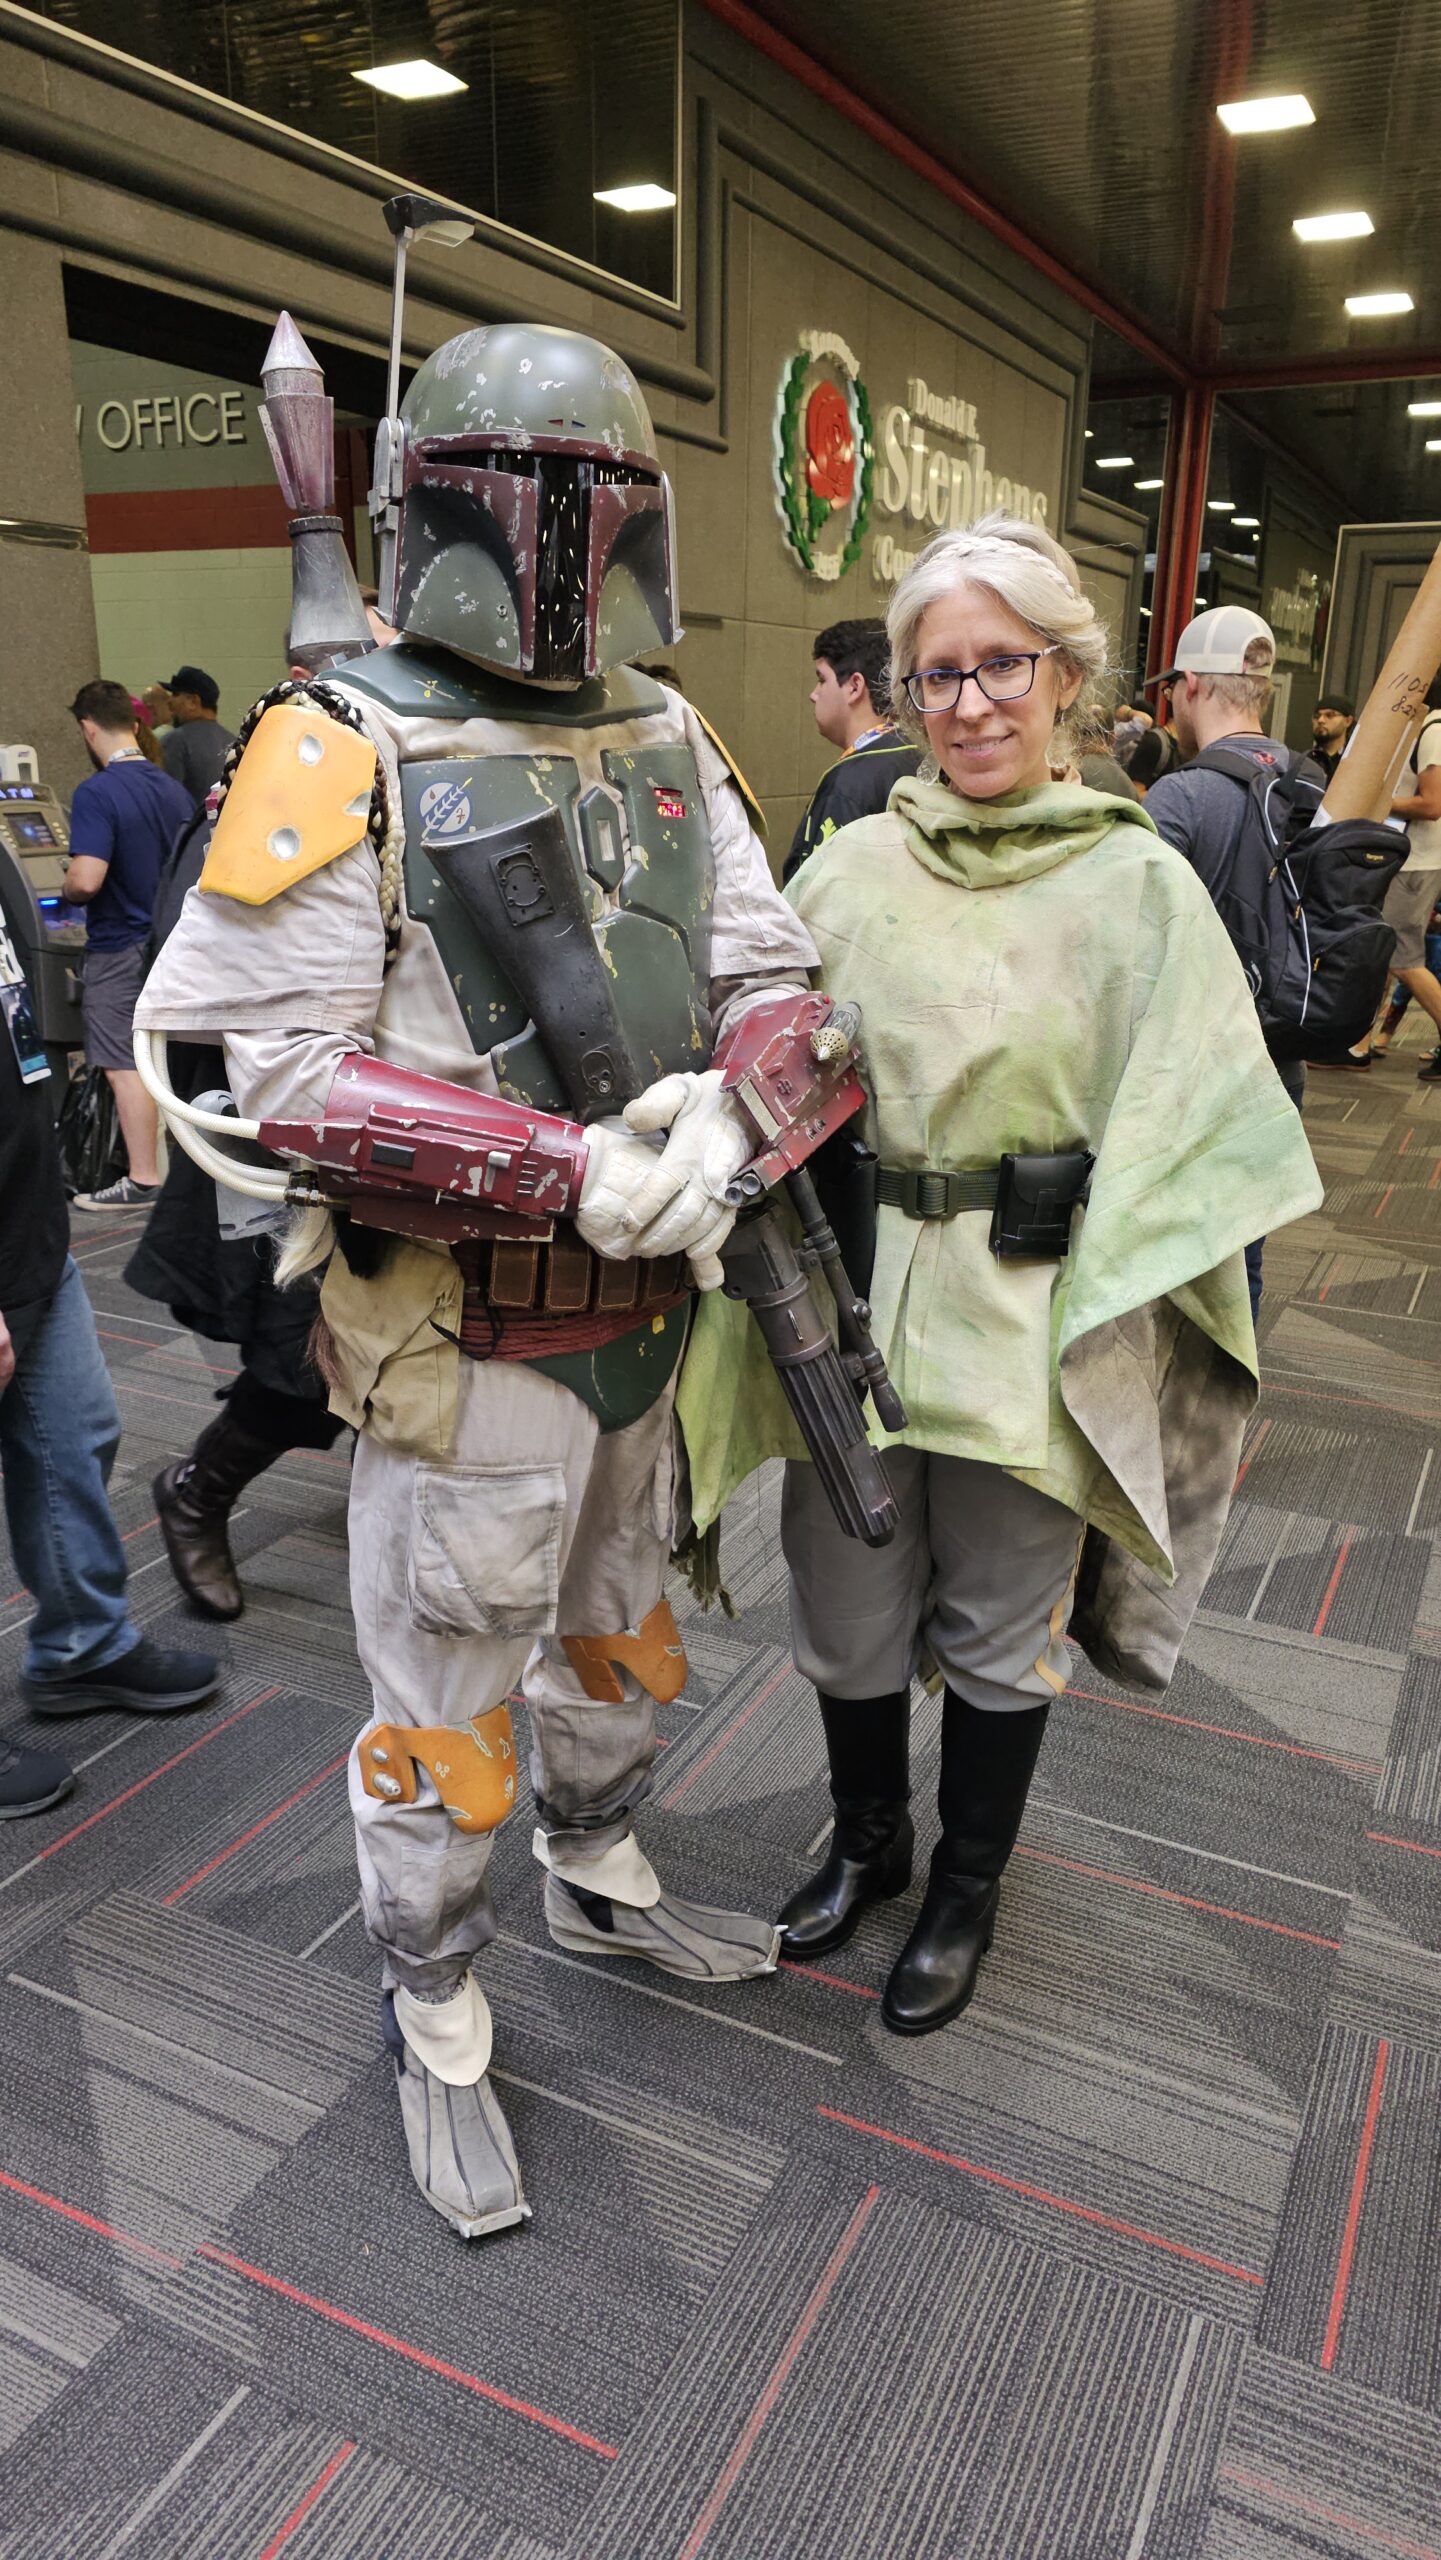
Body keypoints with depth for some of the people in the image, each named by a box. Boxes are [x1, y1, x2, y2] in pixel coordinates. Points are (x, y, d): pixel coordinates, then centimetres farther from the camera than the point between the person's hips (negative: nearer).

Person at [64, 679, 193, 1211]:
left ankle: (142, 1179, 4)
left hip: (118, 948, -7)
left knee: (125, 1066, 0)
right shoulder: (173, 790, 5)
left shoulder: (96, 794, -18)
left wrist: (65, 892, -5)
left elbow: (86, 880, -26)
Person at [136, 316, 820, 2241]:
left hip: (649, 1314, 6)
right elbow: (282, 1066, -19)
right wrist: (576, 1169, -26)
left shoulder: (667, 740, 5)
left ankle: (603, 1884, 53)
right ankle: (437, 2024, 36)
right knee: (445, 1714, 11)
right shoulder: (346, 752, -14)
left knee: (622, 1634, 26)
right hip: (470, 1343, -6)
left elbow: (770, 972, 4)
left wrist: (721, 1104, -20)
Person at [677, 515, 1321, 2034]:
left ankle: (965, 1890, 39)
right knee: (848, 1616, 14)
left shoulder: (1139, 883, -4)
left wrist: (1095, 1328, -13)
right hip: (850, 1305, 2)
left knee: (997, 1636, 14)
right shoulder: (852, 867, 3)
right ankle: (867, 1842, 43)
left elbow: (1191, 1129, -5)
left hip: (1024, 1326, -2)